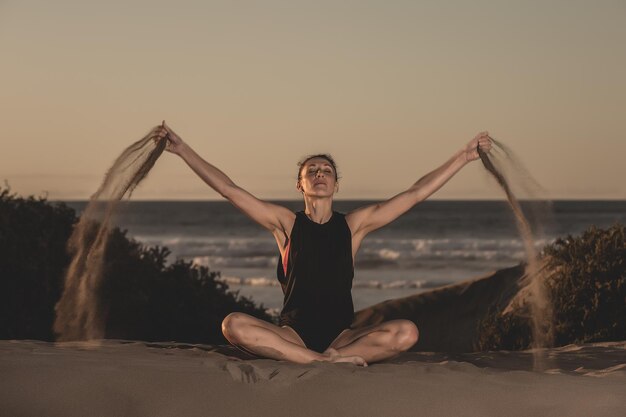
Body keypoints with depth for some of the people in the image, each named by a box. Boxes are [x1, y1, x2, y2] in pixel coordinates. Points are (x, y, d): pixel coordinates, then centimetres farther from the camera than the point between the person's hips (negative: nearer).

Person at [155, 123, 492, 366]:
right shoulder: (286, 223, 8)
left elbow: (416, 193, 9)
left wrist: (464, 156, 8)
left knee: (406, 333, -26)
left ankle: (325, 360, -28)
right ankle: (333, 362, -33)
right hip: (293, 332, 0)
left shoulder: (354, 224, 9)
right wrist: (182, 149, -2)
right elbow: (229, 189, 3)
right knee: (233, 325, -31)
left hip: (341, 334, 1)